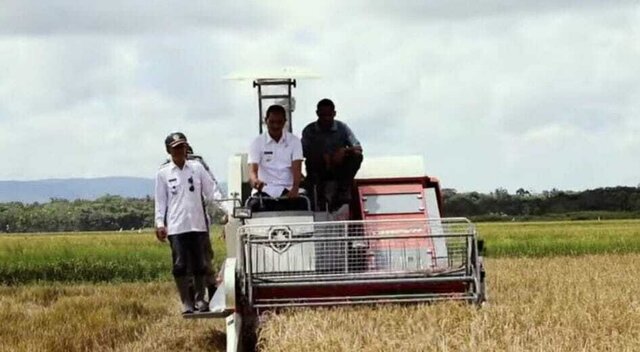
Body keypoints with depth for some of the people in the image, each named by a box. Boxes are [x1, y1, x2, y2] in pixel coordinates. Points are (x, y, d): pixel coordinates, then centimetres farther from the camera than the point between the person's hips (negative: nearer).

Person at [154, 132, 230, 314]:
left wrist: (228, 209, -5)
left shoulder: (197, 168, 6)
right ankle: (186, 302, 5)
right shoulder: (163, 173, 4)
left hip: (198, 224, 1)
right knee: (180, 265, -4)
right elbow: (160, 201, 5)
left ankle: (200, 299, 17)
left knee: (200, 264, 5)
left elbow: (212, 191, 5)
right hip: (176, 226, -1)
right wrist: (159, 223, -5)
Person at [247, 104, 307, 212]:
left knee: (301, 203, -31)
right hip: (264, 190, 0)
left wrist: (295, 189, -27)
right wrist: (255, 181, -35)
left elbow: (296, 168, -5)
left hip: (287, 190, 1)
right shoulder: (257, 142, 4)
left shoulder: (294, 141, 6)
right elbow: (252, 169, -8)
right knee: (254, 205, -32)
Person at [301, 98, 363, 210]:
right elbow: (304, 152, -11)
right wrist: (322, 156, -29)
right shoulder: (309, 131, -3)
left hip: (340, 170, 1)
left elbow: (358, 148, -6)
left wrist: (345, 150, -28)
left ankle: (343, 190, -19)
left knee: (356, 156, -24)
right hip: (319, 172, -1)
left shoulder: (342, 128, -1)